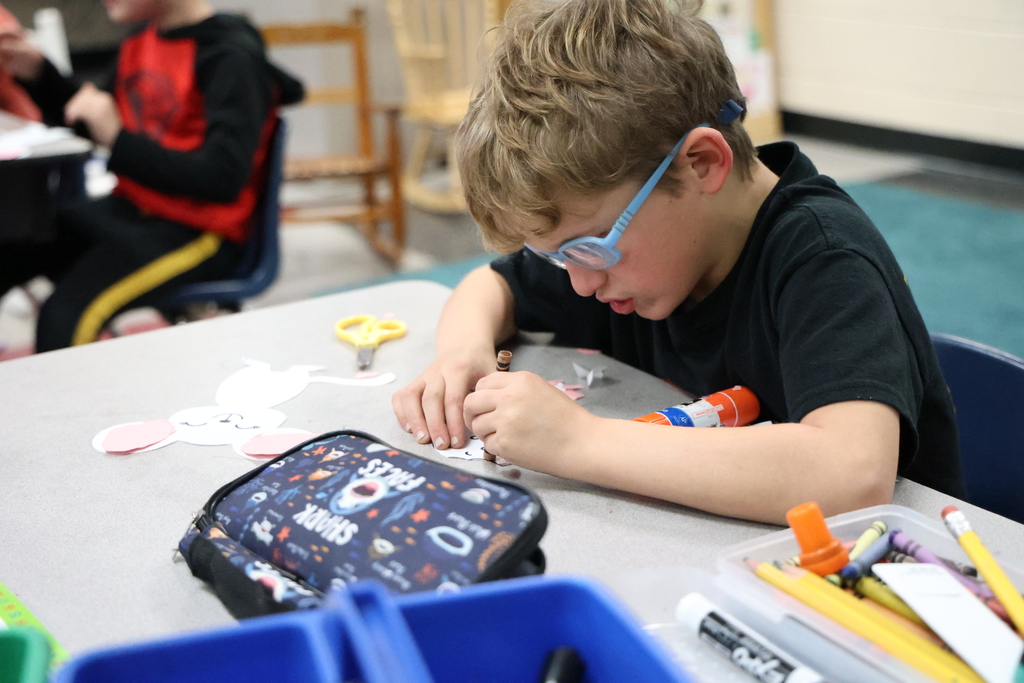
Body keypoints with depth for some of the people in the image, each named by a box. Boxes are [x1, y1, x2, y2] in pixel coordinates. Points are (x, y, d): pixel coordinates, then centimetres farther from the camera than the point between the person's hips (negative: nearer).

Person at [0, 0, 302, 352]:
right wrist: (36, 73, 8)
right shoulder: (141, 41, 9)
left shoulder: (232, 56, -15)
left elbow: (224, 178, -21)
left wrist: (118, 139, -24)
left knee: (64, 315, -27)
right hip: (128, 209, 8)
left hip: (198, 232, -8)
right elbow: (95, 124, 24)